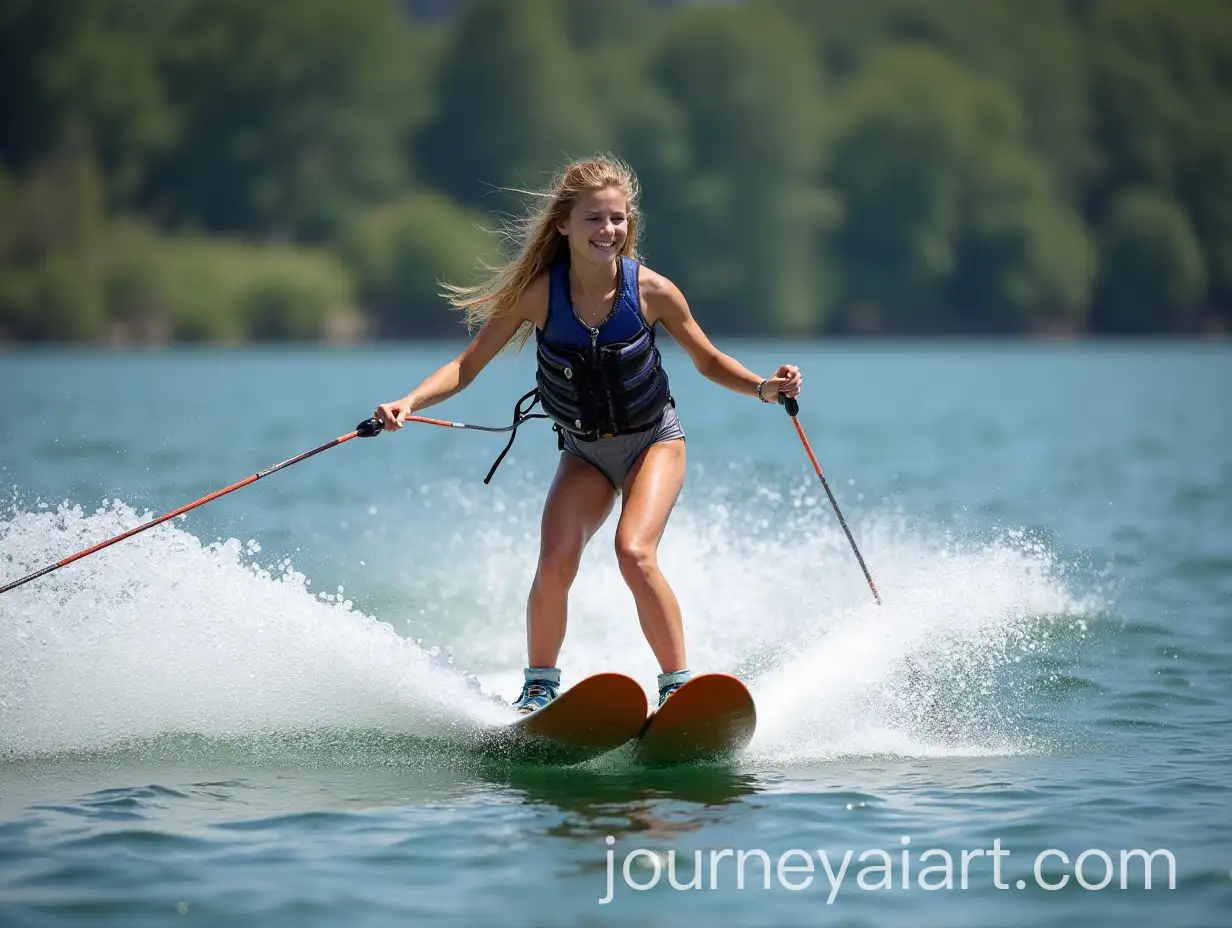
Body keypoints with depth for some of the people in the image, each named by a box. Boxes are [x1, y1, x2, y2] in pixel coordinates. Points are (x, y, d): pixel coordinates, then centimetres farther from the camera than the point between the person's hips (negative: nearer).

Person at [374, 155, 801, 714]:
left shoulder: (651, 291, -19)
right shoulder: (539, 292, -19)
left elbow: (708, 362, -3)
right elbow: (467, 366, -13)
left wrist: (763, 388, -21)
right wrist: (407, 405, -29)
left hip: (653, 441, -1)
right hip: (585, 452, 1)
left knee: (634, 552, -25)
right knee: (554, 565, -18)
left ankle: (678, 685, -12)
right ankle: (539, 689, 4)